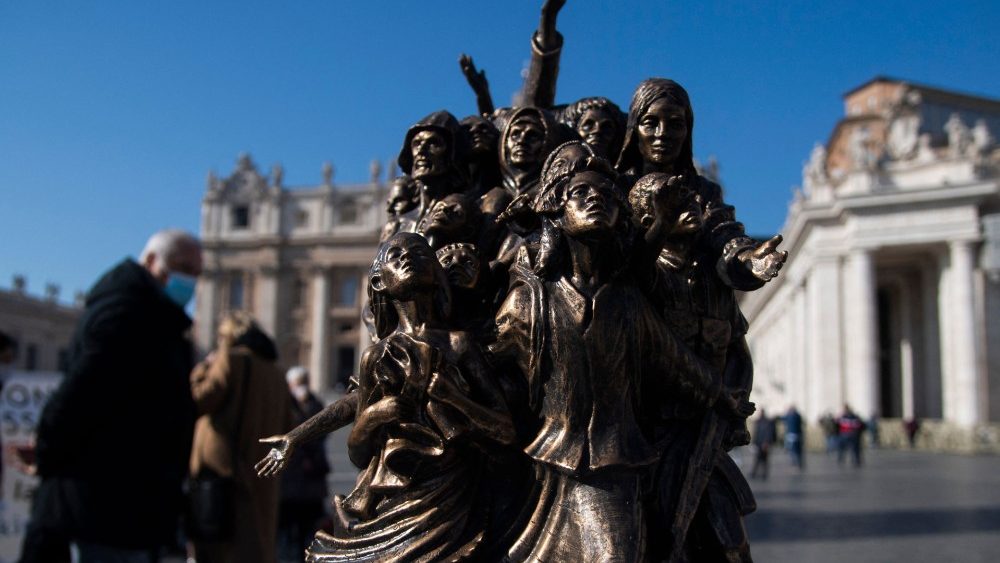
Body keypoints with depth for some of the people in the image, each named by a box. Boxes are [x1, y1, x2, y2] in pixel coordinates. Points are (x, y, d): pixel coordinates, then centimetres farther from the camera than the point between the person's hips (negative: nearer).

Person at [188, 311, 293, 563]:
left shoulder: (231, 360, -4)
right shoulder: (276, 375, 15)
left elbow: (200, 400, -11)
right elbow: (285, 430, 16)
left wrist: (202, 369, 3)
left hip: (223, 470, -6)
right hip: (262, 479, 7)